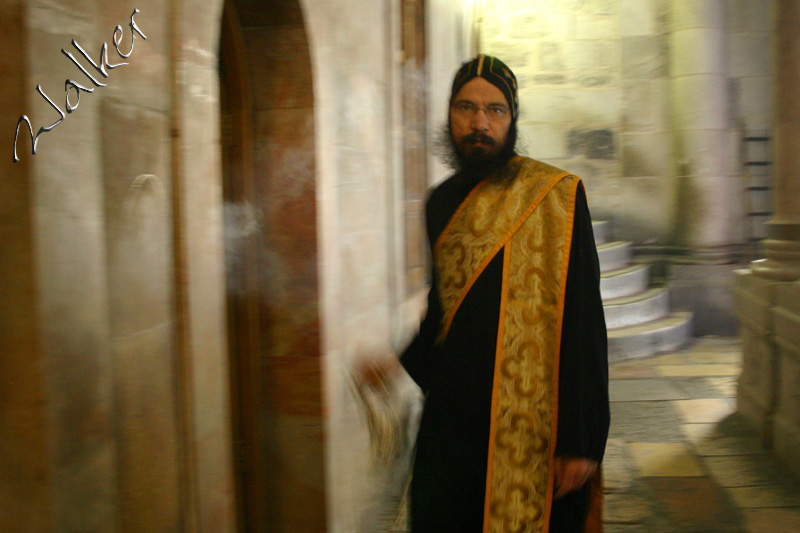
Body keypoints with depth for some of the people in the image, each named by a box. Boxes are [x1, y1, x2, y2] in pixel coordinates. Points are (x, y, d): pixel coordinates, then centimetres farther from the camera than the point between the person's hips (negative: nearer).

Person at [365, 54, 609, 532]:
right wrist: (405, 364, 4)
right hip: (449, 419, 5)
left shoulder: (555, 194, -9)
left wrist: (581, 439, -16)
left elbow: (584, 325, -13)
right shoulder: (442, 202, 9)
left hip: (529, 431, -5)